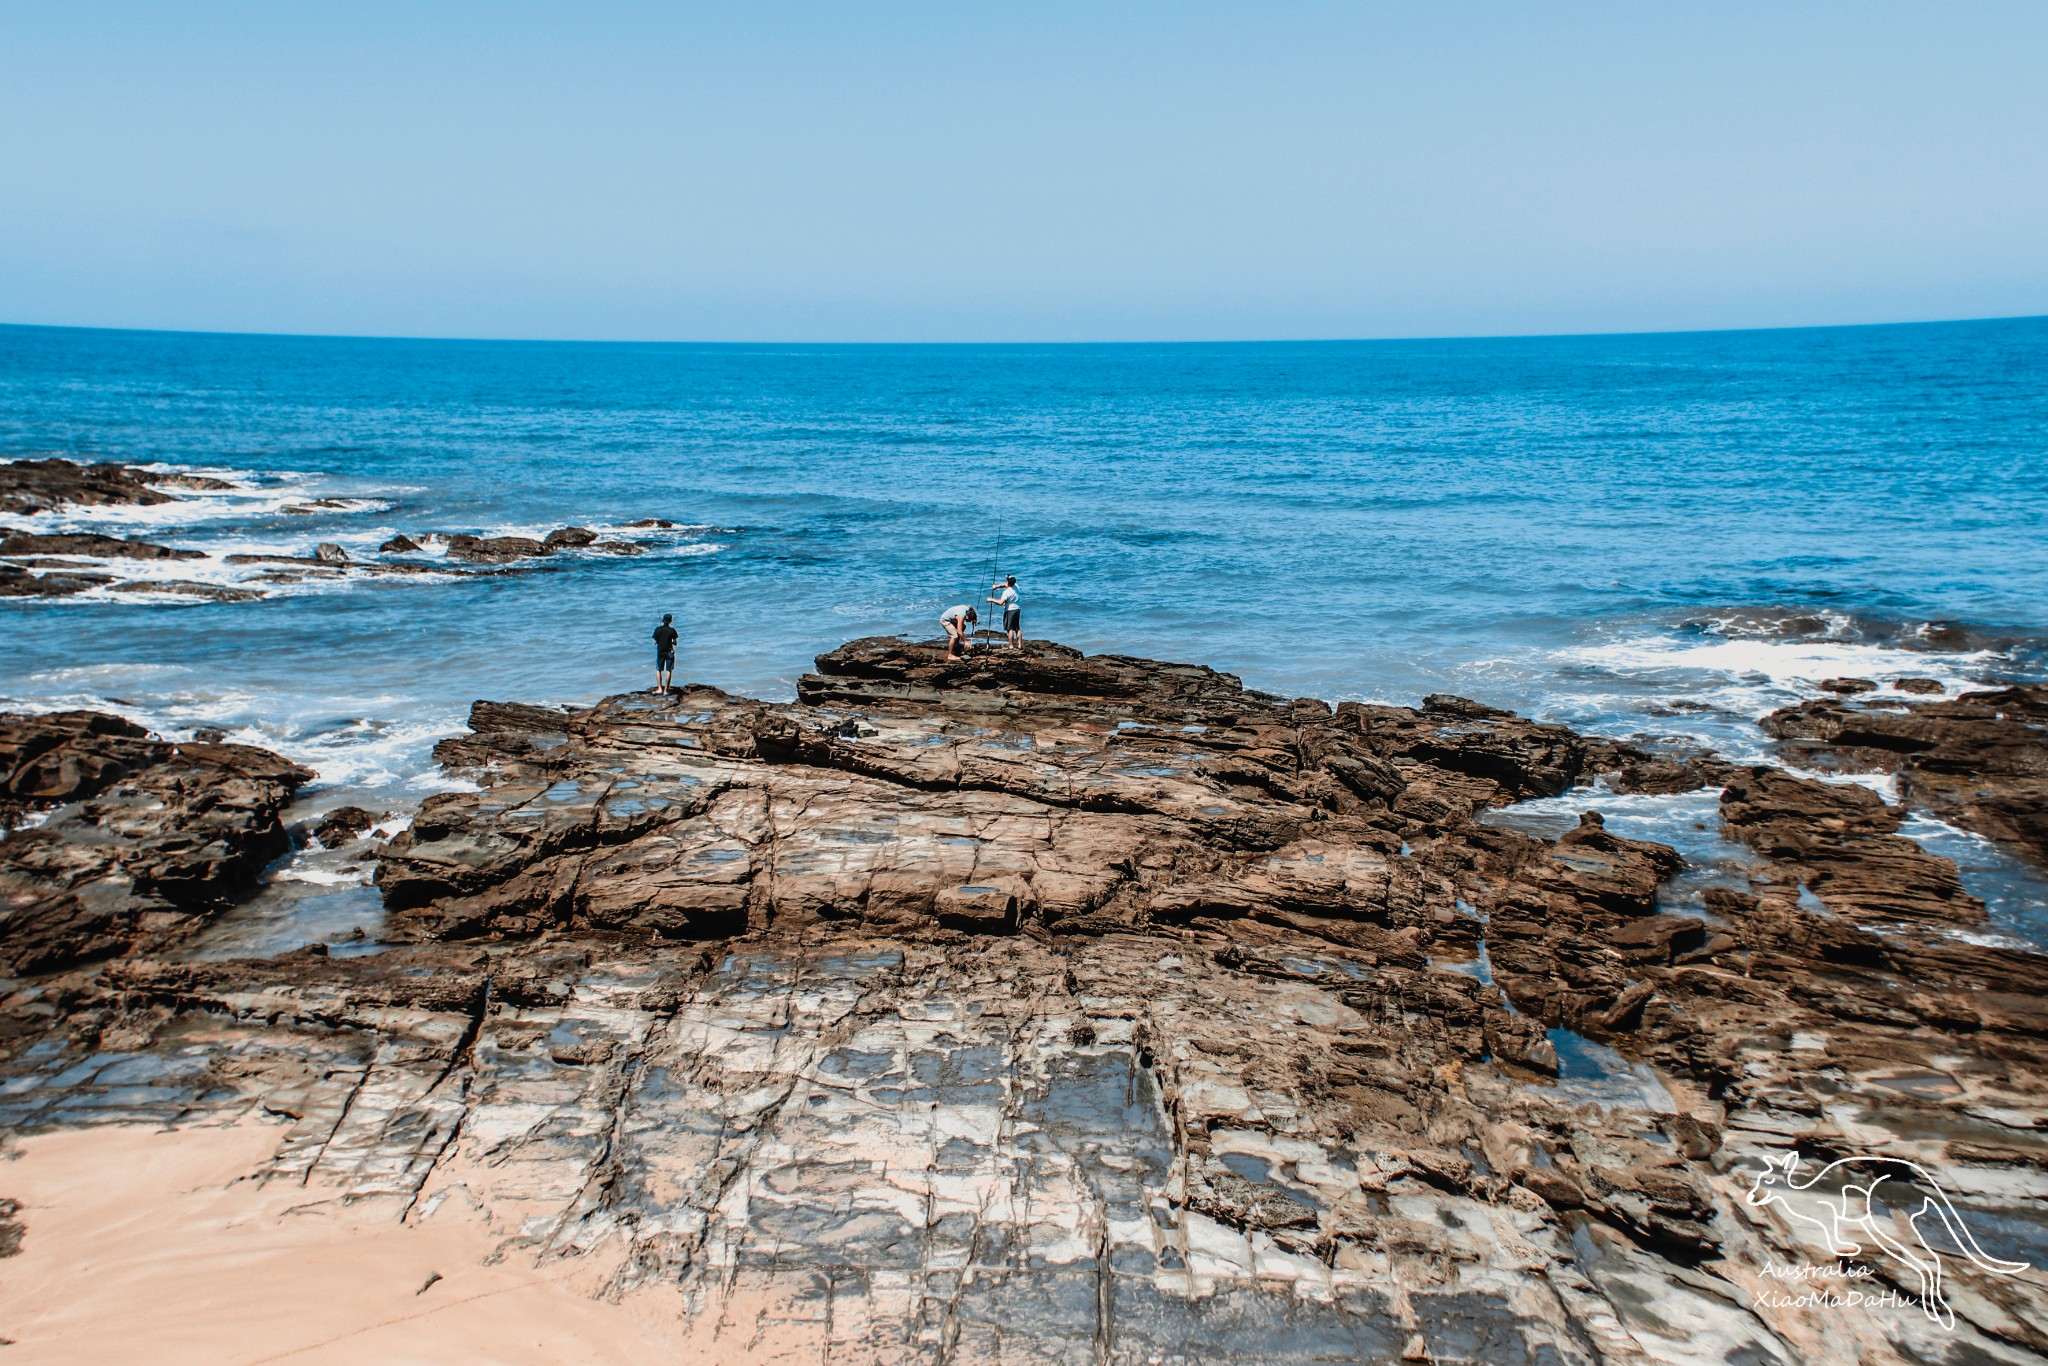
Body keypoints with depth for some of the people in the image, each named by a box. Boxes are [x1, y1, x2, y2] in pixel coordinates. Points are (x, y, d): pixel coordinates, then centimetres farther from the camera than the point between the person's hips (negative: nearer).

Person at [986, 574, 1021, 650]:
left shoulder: (1006, 592, -21)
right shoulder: (1016, 586, 1)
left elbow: (1001, 602, -28)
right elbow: (1004, 584, 16)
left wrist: (992, 600, -17)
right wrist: (997, 586, 5)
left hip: (1010, 610, -8)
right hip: (1017, 609, 8)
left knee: (1010, 629, -1)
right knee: (1018, 628, 13)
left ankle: (1011, 646, -1)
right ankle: (1020, 645, 14)